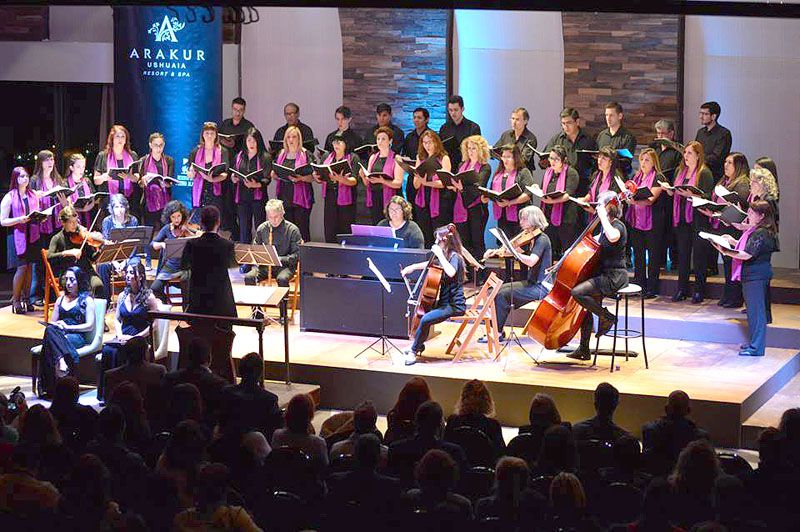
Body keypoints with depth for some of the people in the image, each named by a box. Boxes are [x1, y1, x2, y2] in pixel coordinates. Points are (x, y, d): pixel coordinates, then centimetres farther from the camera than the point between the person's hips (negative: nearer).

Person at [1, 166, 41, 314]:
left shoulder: (33, 195, 12)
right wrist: (19, 220, -19)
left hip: (32, 236, 5)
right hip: (17, 236, -5)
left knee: (29, 267, 5)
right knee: (21, 267, -11)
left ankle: (25, 299, 14)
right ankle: (15, 300, 1)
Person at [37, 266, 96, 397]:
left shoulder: (87, 300, 9)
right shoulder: (60, 299, 27)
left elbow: (89, 326, 0)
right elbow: (52, 322, 24)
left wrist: (68, 327, -9)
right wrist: (57, 326, -1)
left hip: (78, 337, -4)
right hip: (59, 335, 4)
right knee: (50, 330, -34)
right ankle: (66, 360, -53)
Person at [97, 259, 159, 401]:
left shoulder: (149, 297, -3)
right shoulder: (122, 296, 15)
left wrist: (134, 338, -13)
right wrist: (120, 335, -1)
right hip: (122, 338, 5)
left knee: (117, 353, -33)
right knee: (107, 350, -28)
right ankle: (104, 393, -26)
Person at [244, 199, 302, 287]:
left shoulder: (292, 230, -2)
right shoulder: (262, 228, 9)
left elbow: (297, 254, -4)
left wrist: (280, 259, -19)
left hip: (285, 266, -3)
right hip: (264, 266, 3)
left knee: (282, 279, -37)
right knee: (248, 278, -27)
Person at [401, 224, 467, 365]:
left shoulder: (454, 257, -15)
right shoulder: (446, 256, 12)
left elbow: (451, 273, -37)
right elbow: (429, 264, 29)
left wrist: (440, 255, -29)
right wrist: (413, 267, 17)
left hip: (454, 305, -10)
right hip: (445, 302, 10)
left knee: (425, 319, -22)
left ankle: (414, 351, -8)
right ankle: (418, 345, 20)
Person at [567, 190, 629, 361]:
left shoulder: (618, 226, -14)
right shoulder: (606, 225, 13)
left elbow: (612, 237, -41)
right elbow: (599, 240, 36)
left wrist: (603, 216, -28)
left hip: (614, 277, -9)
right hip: (603, 274, 9)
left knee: (578, 292, -24)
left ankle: (607, 317, -6)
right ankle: (584, 350, 14)